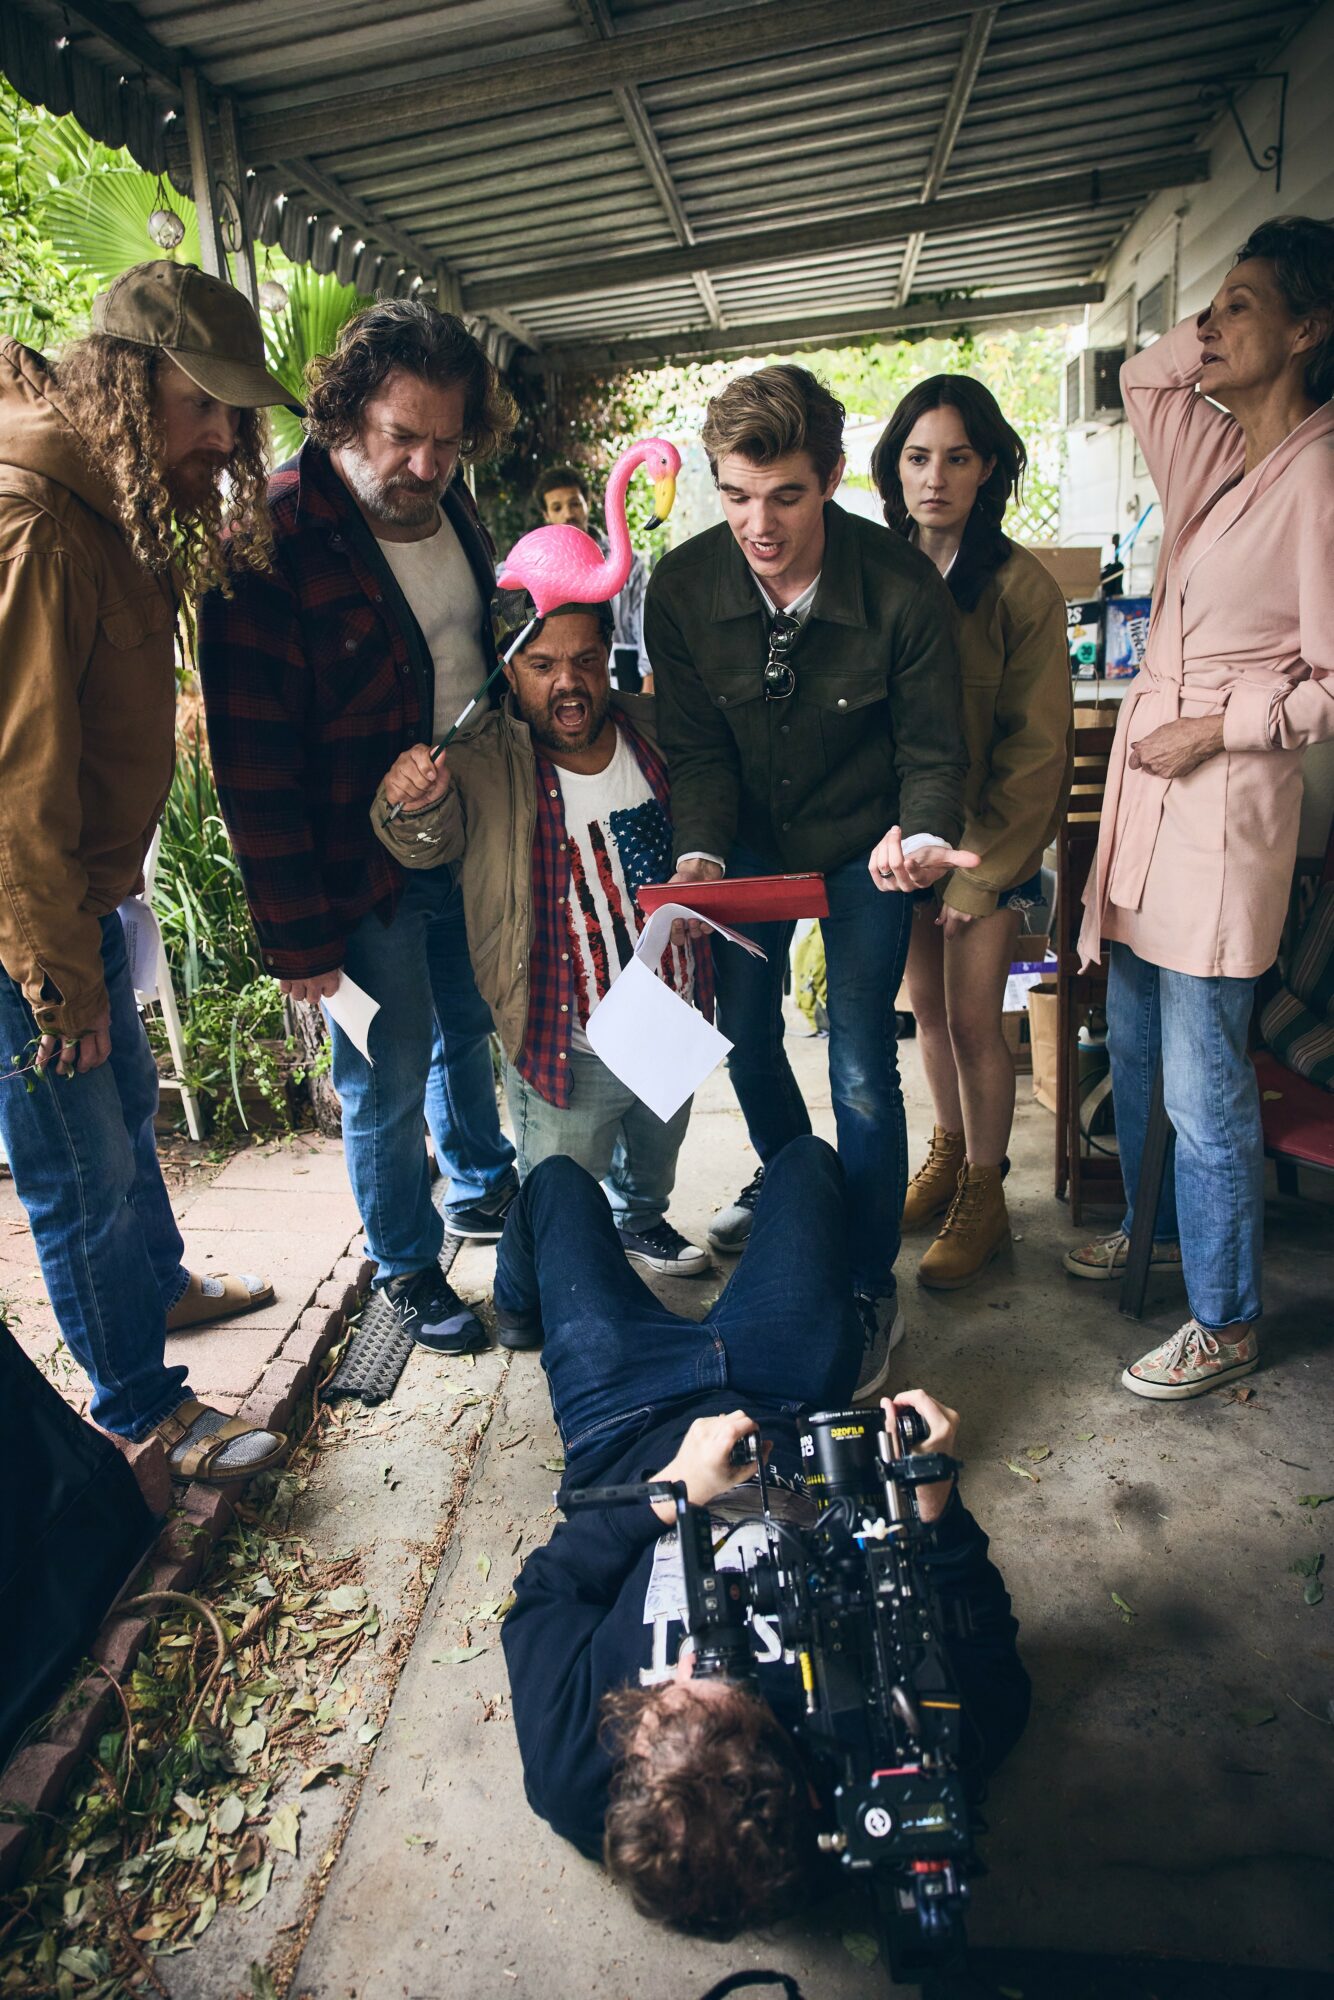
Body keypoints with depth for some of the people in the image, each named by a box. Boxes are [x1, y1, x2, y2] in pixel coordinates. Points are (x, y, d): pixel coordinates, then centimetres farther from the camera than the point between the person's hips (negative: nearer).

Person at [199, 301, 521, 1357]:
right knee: (387, 1082, 7)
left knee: (475, 1028, 23)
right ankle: (408, 1265, 30)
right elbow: (255, 764, -19)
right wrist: (295, 939, -18)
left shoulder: (449, 506, 2)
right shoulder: (271, 544, -19)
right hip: (362, 873, -6)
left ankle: (483, 1184, 48)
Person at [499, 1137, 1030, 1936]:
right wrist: (938, 1503, -31)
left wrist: (670, 1491, -30)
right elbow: (992, 1672, -18)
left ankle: (518, 1303, 56)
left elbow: (545, 1593, -18)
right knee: (805, 1158, 15)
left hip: (632, 1439, -1)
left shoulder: (572, 1780, -36)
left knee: (558, 1179, 16)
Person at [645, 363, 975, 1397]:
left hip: (863, 841, -3)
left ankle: (872, 1285, 13)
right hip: (750, 838, 4)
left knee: (861, 1070, -8)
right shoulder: (682, 588, -17)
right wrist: (700, 852, -27)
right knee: (743, 1030, 15)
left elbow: (933, 753, -15)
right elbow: (697, 748, -10)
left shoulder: (903, 588, -24)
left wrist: (921, 836, -36)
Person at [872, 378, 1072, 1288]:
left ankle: (984, 1196, 19)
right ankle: (949, 1153, 36)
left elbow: (1036, 746, -10)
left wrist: (979, 870, -12)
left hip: (990, 837, -4)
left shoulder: (1021, 585, -10)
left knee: (974, 1020, 0)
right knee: (927, 1006, 15)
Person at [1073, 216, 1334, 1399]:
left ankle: (1226, 1322, 16)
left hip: (1223, 802, -9)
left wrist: (1219, 726, -15)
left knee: (1203, 1087, -2)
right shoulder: (1218, 449, 11)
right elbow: (1141, 379, 29)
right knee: (1134, 1046, 19)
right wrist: (1221, 331, 15)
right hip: (1147, 786, 9)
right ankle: (1154, 1230, 40)